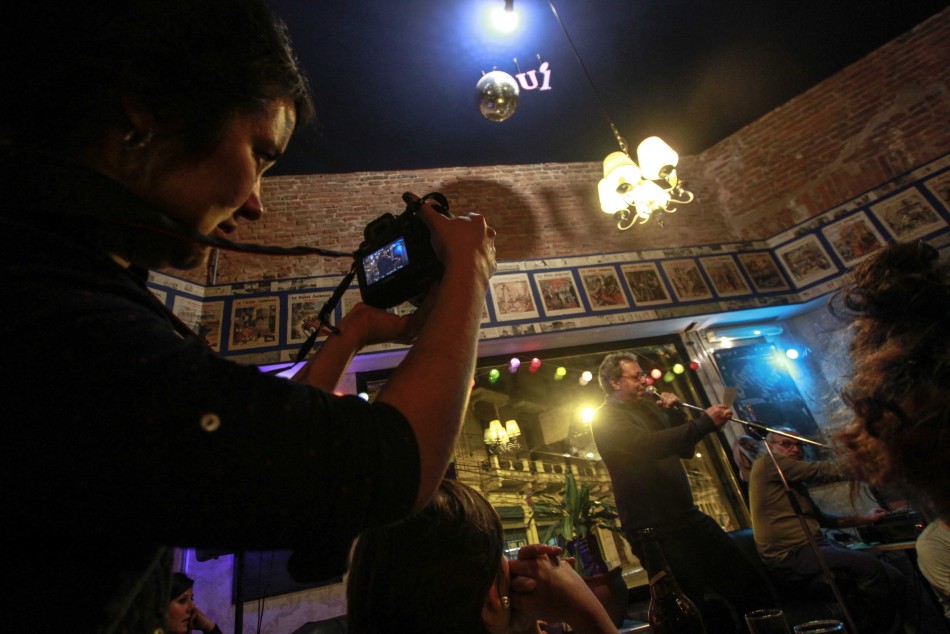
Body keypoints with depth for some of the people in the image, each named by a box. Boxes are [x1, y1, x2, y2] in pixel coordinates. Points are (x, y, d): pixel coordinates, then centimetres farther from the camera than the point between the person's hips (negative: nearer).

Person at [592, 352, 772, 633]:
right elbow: (650, 445, -29)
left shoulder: (647, 407, 13)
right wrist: (705, 422, -28)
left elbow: (686, 449, 14)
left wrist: (675, 412, 0)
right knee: (703, 610, -4)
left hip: (688, 517, 8)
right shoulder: (607, 418, -13)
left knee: (750, 584, 11)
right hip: (655, 530, -8)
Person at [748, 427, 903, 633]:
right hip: (790, 557, -9)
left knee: (894, 578, 0)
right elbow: (820, 471, -9)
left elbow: (820, 518, 26)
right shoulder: (766, 463, -7)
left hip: (815, 547, 9)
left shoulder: (795, 483, 23)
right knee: (867, 564, -23)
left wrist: (862, 518, 23)